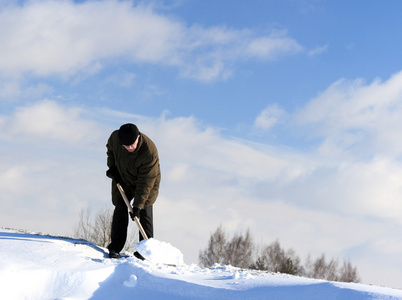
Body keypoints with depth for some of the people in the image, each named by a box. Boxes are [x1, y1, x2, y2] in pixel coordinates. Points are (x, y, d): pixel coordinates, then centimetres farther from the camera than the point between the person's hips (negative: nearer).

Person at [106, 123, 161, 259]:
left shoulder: (150, 151, -37)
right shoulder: (115, 137, -25)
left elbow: (145, 182, -33)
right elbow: (110, 149, 5)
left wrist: (138, 205, -34)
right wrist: (112, 166, -4)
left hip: (147, 181, -3)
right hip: (122, 179, 3)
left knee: (144, 210, -10)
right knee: (120, 208, -6)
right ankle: (115, 248, -4)